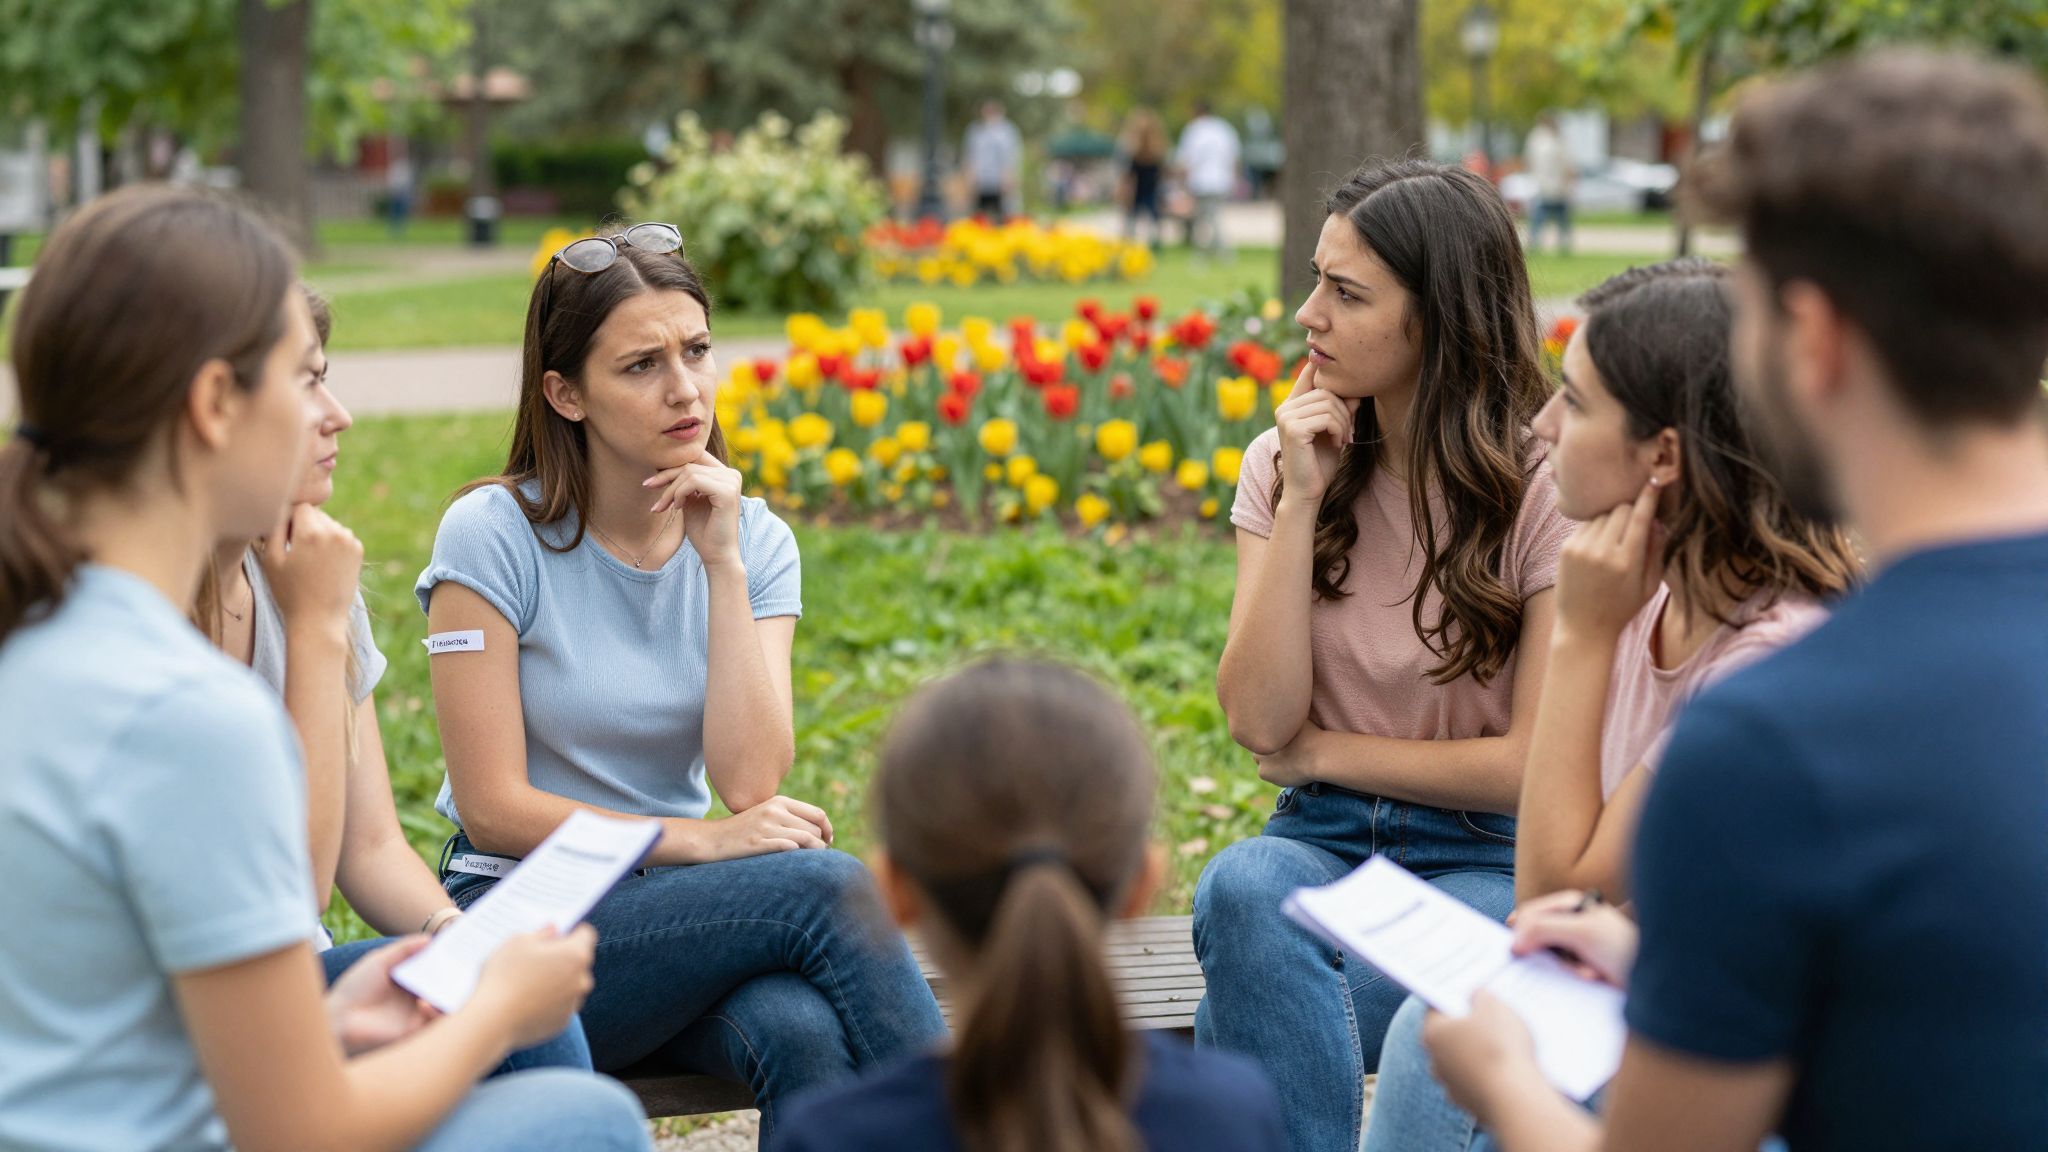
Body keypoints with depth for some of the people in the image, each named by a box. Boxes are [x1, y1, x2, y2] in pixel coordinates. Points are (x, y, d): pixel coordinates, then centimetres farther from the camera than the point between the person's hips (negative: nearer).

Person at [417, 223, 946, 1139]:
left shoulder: (753, 542, 4)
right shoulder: (495, 535, -8)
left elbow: (750, 784, -10)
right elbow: (494, 809, -10)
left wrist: (723, 565, -13)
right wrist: (698, 841, -18)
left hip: (677, 912, 4)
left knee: (805, 1036, -33)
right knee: (825, 885, -29)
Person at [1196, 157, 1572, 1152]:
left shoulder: (1545, 492, -10)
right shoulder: (1281, 466, 3)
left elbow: (1536, 765, -10)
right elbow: (1259, 722, -7)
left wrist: (1322, 751, -5)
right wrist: (1301, 503, -12)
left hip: (1488, 858, -4)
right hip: (1324, 841, 4)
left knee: (1260, 1020, -32)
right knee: (1245, 891, -34)